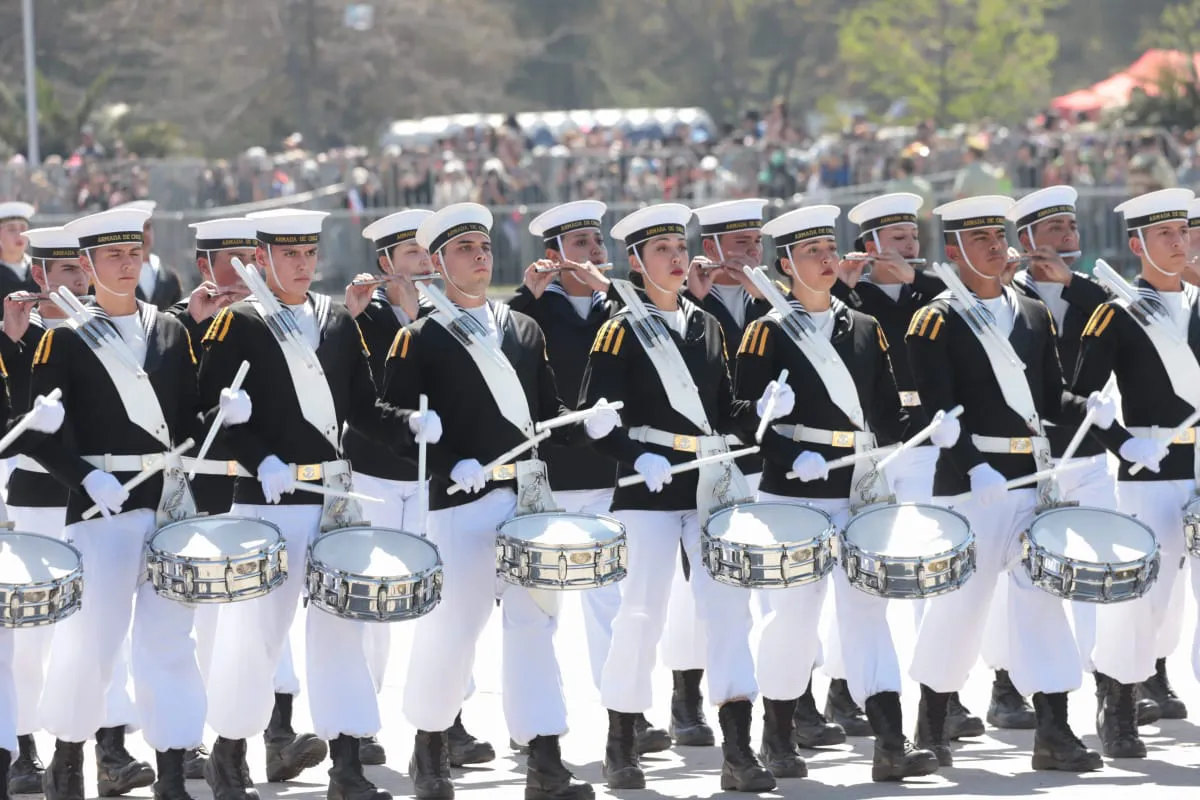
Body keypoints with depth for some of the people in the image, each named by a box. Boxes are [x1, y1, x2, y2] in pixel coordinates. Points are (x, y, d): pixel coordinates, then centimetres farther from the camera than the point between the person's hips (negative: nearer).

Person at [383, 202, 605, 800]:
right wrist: (452, 465, -17)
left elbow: (545, 409, 17)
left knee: (534, 622, -1)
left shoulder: (524, 330, 14)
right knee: (452, 627, -1)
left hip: (530, 496, 4)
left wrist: (586, 423, -3)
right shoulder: (421, 339, -1)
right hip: (462, 501, -4)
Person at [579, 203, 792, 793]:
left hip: (712, 482, 5)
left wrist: (761, 411, -3)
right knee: (641, 612, -3)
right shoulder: (621, 332, -3)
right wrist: (637, 457, -22)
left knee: (729, 606, -3)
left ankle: (738, 752, -3)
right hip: (649, 488, -5)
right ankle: (620, 748, 12)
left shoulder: (707, 326, 14)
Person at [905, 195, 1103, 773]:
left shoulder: (1034, 315, 14)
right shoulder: (935, 323, -4)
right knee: (961, 599, 0)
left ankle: (1054, 733, -3)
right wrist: (975, 468, -23)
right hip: (970, 480, -5)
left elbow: (1051, 400, 16)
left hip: (1033, 478, 5)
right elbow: (939, 410, -12)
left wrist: (1089, 409, -4)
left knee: (1042, 596, -1)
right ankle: (931, 725, 18)